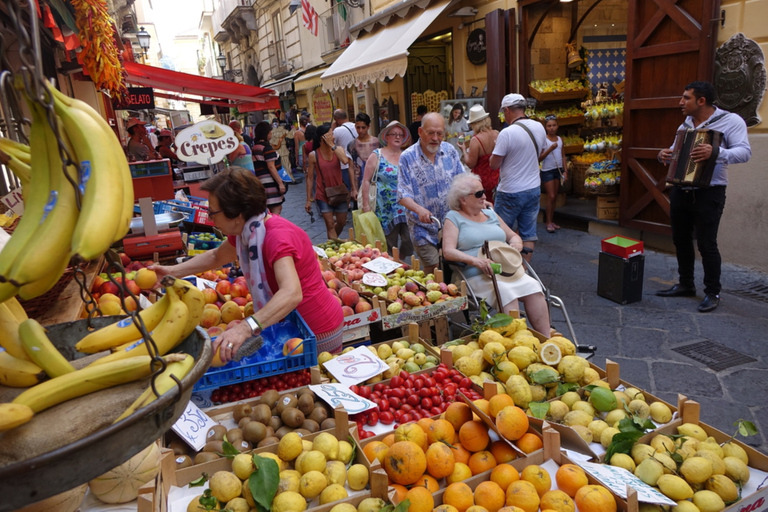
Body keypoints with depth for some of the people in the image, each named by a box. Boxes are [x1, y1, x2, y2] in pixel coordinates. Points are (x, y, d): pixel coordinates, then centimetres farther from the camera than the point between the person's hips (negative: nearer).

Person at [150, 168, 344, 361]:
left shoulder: (278, 235, -30)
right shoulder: (245, 231, -3)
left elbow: (291, 293, -45)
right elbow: (216, 257, 17)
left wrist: (245, 328, -54)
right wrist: (172, 271, 7)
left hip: (318, 332, -8)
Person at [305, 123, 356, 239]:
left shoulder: (338, 149, -2)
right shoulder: (314, 155, -7)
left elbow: (345, 161, -25)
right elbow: (310, 178, -2)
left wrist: (332, 145, -20)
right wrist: (309, 199, -1)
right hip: (323, 195, -3)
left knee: (341, 223, 15)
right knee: (330, 225, -4)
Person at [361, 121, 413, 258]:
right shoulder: (377, 155, -2)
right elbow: (366, 180, -3)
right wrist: (366, 204, -8)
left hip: (406, 207, 3)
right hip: (387, 209, -3)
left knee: (409, 241, -1)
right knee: (390, 245, 3)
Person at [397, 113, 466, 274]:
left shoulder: (450, 151, 2)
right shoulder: (407, 157, -10)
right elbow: (403, 195, -14)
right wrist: (419, 209, -33)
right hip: (424, 228, -4)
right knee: (433, 271, 0)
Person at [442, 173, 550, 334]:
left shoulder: (490, 214, 23)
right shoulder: (453, 218, 5)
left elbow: (513, 236, 28)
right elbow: (448, 251, -8)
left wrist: (517, 244, 2)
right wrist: (475, 261, -24)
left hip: (508, 270, 6)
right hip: (476, 276, -5)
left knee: (533, 287, -21)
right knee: (505, 292, -33)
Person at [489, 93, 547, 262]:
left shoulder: (507, 133, -20)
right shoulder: (540, 128, 2)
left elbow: (494, 164, -15)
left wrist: (497, 148, 2)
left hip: (511, 193, -6)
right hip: (534, 189, 6)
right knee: (529, 234, 10)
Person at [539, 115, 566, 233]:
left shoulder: (560, 139, 6)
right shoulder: (543, 140, -10)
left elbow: (563, 156, 11)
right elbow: (539, 158, -14)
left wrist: (565, 170, 3)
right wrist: (550, 149, -24)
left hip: (558, 170, 5)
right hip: (547, 171, -5)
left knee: (554, 197, 9)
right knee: (551, 197, -6)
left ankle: (552, 220, 17)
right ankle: (548, 222, 1)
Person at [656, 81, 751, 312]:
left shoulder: (730, 120, -9)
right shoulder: (685, 125, 11)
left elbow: (744, 152, -19)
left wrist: (716, 152, -37)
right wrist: (664, 155, -6)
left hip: (709, 193, -7)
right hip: (680, 191, 7)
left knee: (706, 243, -5)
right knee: (680, 240, 12)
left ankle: (713, 293, 9)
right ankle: (685, 285, 26)